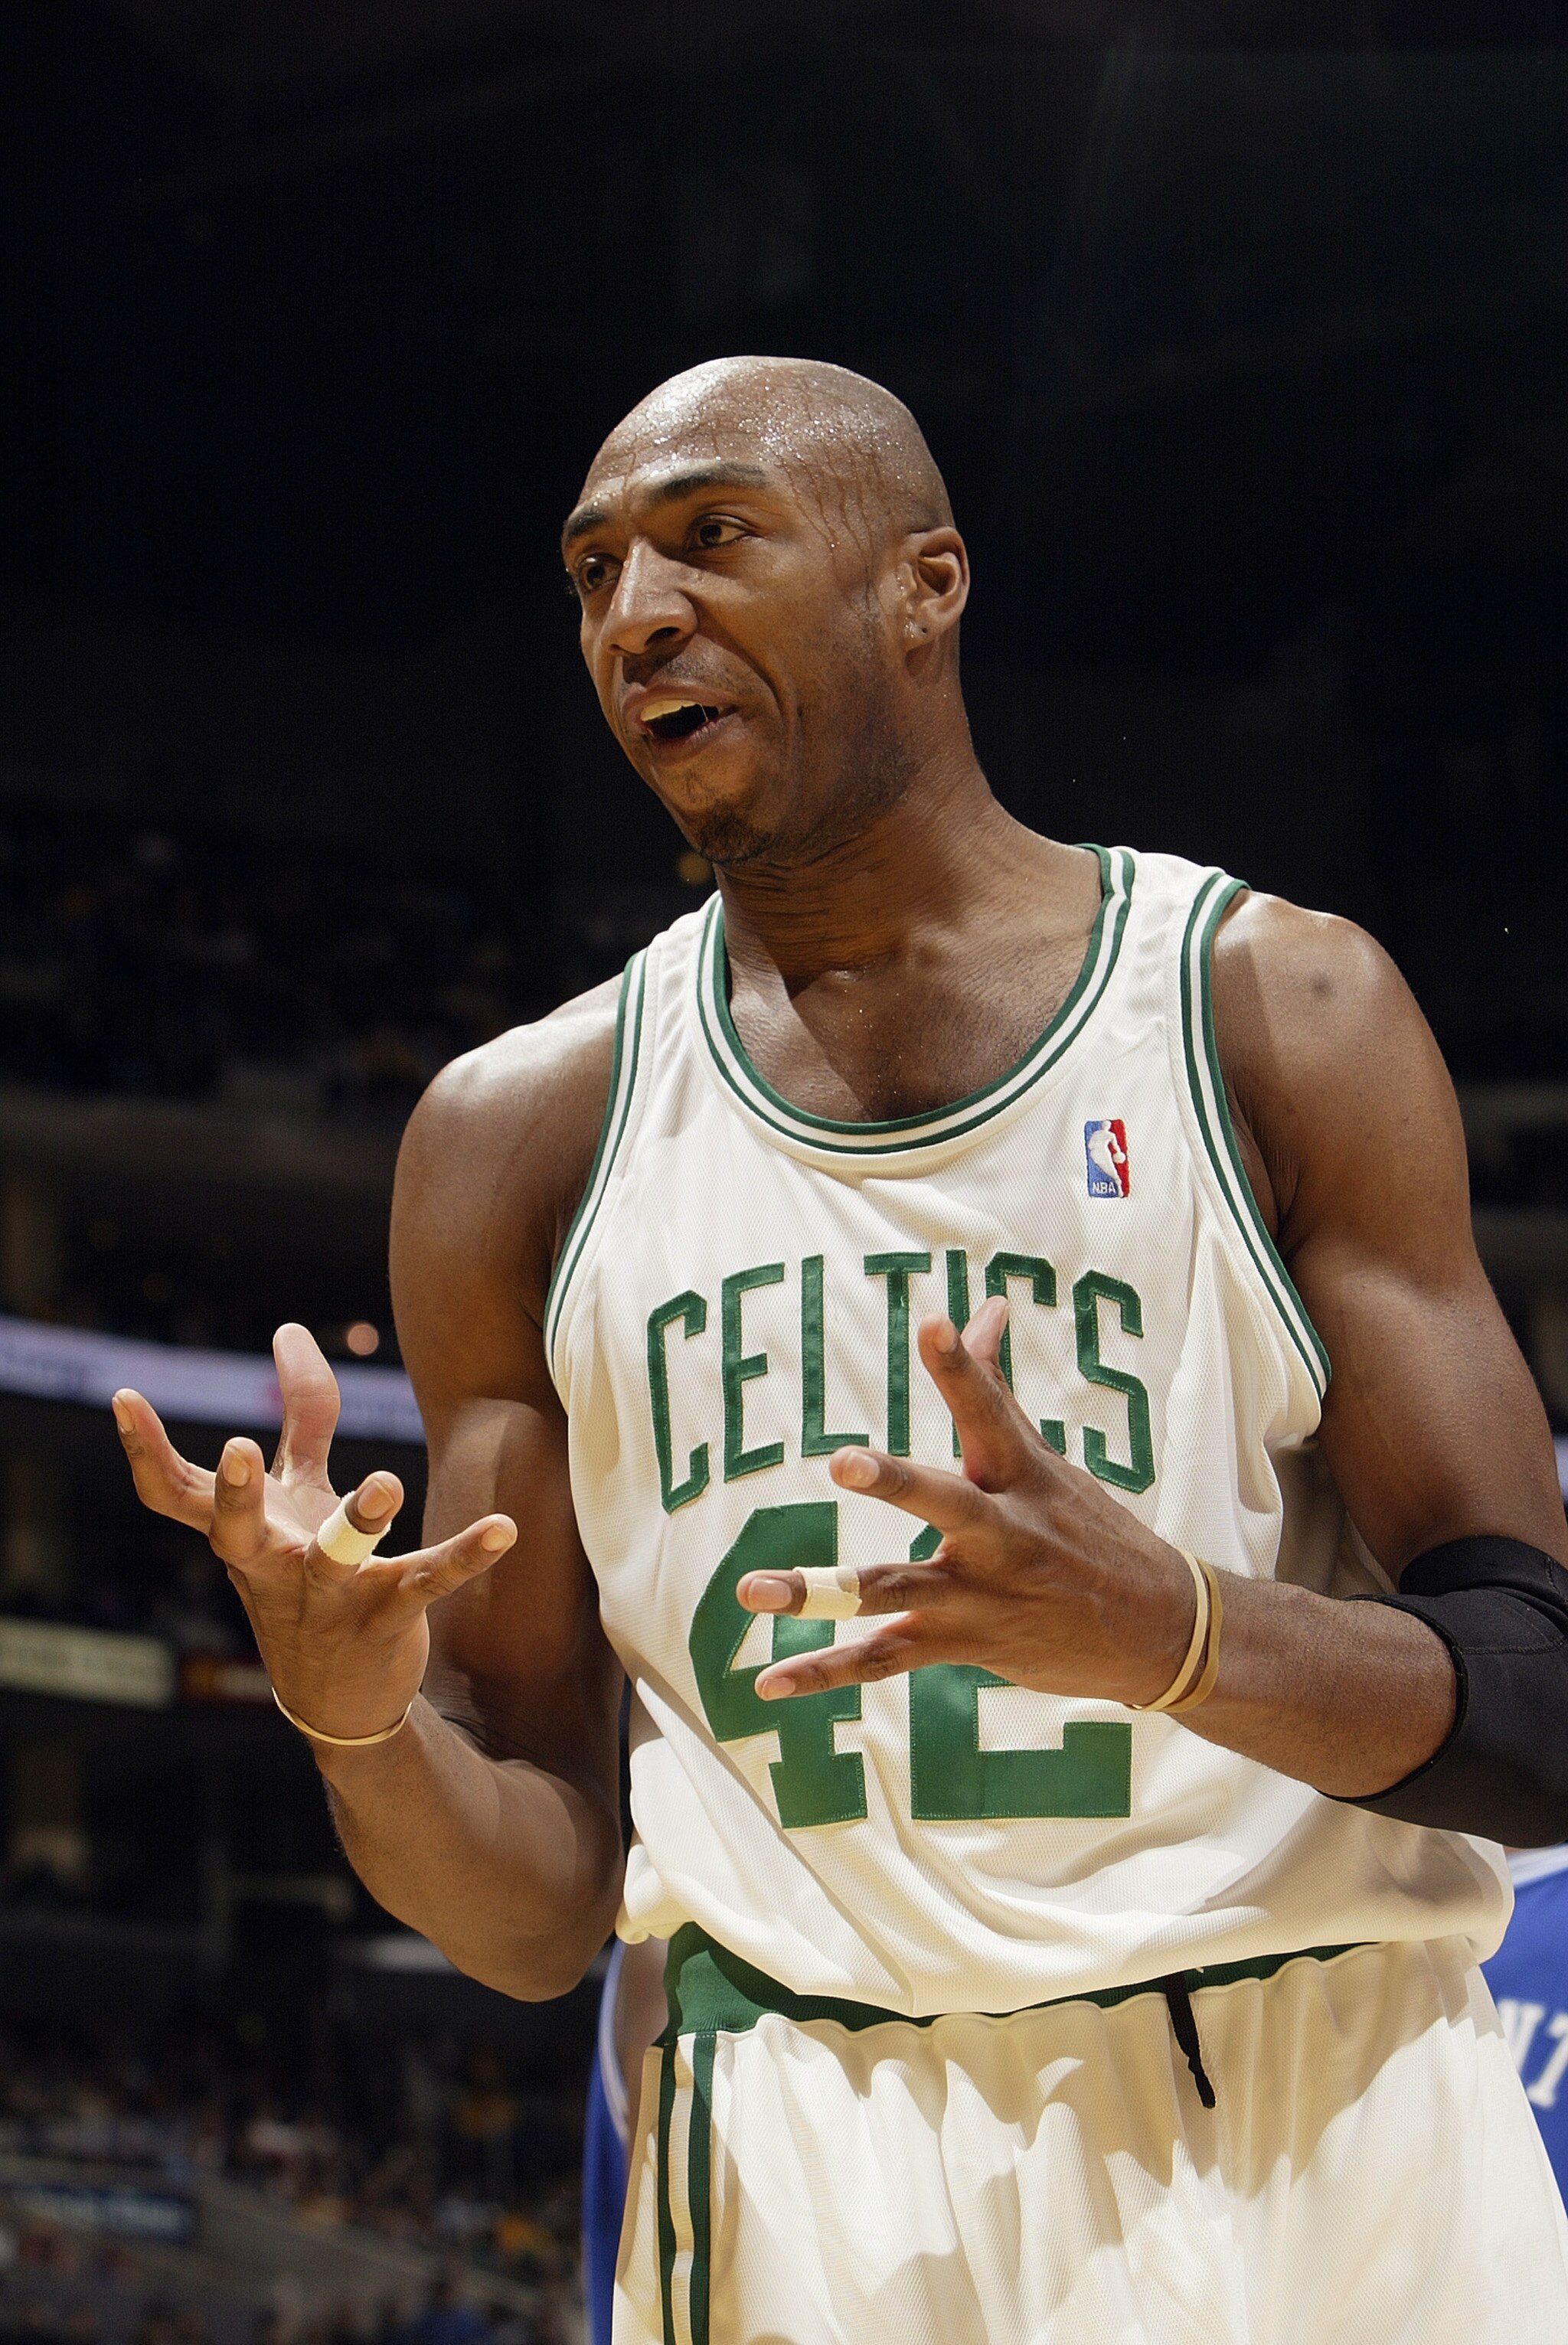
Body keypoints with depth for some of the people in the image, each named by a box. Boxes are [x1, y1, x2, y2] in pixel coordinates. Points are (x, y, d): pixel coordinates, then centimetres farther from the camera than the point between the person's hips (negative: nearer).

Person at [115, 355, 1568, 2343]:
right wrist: (357, 1727, -14)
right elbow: (541, 1910, 8)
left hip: (1307, 2158, -1)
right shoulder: (522, 1136, 8)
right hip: (807, 2182, 2)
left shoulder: (1275, 1013, 1)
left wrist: (1162, 1627, -24)